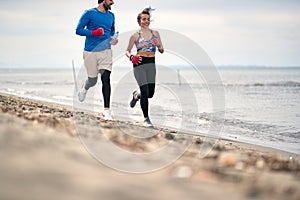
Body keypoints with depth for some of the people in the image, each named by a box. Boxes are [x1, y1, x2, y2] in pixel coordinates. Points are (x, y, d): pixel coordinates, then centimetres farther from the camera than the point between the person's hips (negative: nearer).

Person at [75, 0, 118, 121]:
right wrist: (94, 32, -20)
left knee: (106, 79, -11)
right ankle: (84, 88, 45)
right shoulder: (89, 13, -4)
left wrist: (113, 39, 7)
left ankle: (106, 110, -11)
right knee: (92, 80, 6)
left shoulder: (111, 16, 13)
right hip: (91, 52, -3)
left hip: (106, 51, 3)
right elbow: (78, 30, -6)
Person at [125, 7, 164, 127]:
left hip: (151, 64, 4)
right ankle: (146, 118, -1)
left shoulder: (155, 33, 9)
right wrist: (131, 57, -15)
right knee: (145, 91, -13)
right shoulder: (135, 35, 1)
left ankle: (136, 95, 36)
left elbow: (161, 51, 12)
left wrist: (159, 47, -11)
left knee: (150, 93, 1)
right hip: (139, 64, -4)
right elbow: (127, 51, 7)